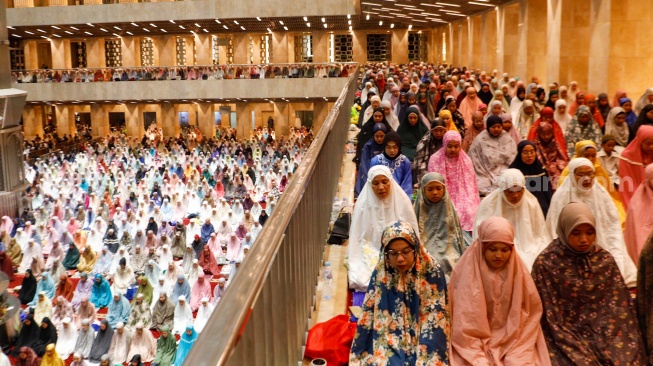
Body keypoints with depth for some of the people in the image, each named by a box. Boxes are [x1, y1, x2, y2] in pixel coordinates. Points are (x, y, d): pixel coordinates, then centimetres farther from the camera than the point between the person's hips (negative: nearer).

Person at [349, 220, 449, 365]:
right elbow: (368, 318, 3)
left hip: (422, 346, -1)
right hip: (388, 345, 2)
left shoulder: (432, 273, -7)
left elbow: (435, 322, -9)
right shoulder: (381, 274, -1)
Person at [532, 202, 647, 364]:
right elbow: (547, 316, -6)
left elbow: (620, 310, 6)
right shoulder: (546, 263, -7)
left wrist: (616, 349, -6)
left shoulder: (605, 260, 5)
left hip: (605, 336, 3)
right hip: (565, 340, -3)